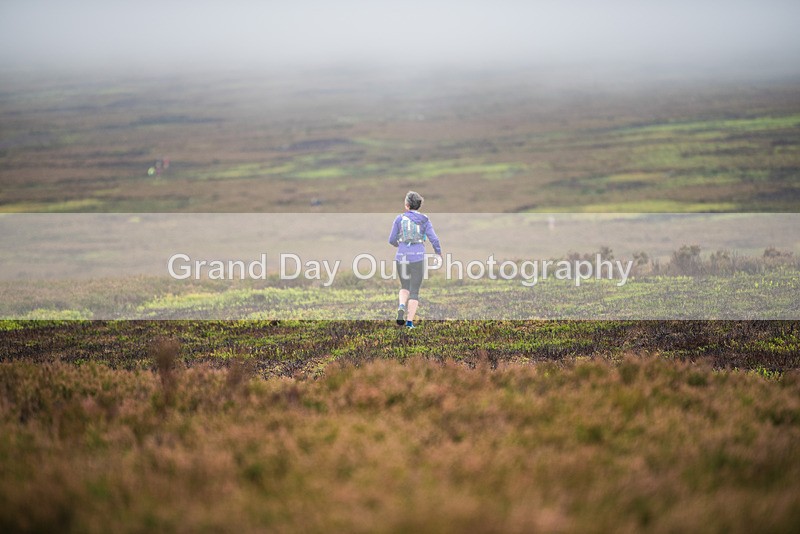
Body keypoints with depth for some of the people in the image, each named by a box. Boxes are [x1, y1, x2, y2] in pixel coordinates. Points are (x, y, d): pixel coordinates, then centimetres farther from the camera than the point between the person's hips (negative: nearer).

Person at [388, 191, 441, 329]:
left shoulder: (400, 219, 0)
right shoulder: (425, 220, -1)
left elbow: (392, 240, 5)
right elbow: (433, 239, -7)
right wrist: (439, 254, 9)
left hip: (402, 257, 1)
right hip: (418, 258, -1)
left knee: (405, 287, 21)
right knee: (414, 291, 9)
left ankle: (401, 307, -8)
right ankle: (409, 321, -2)